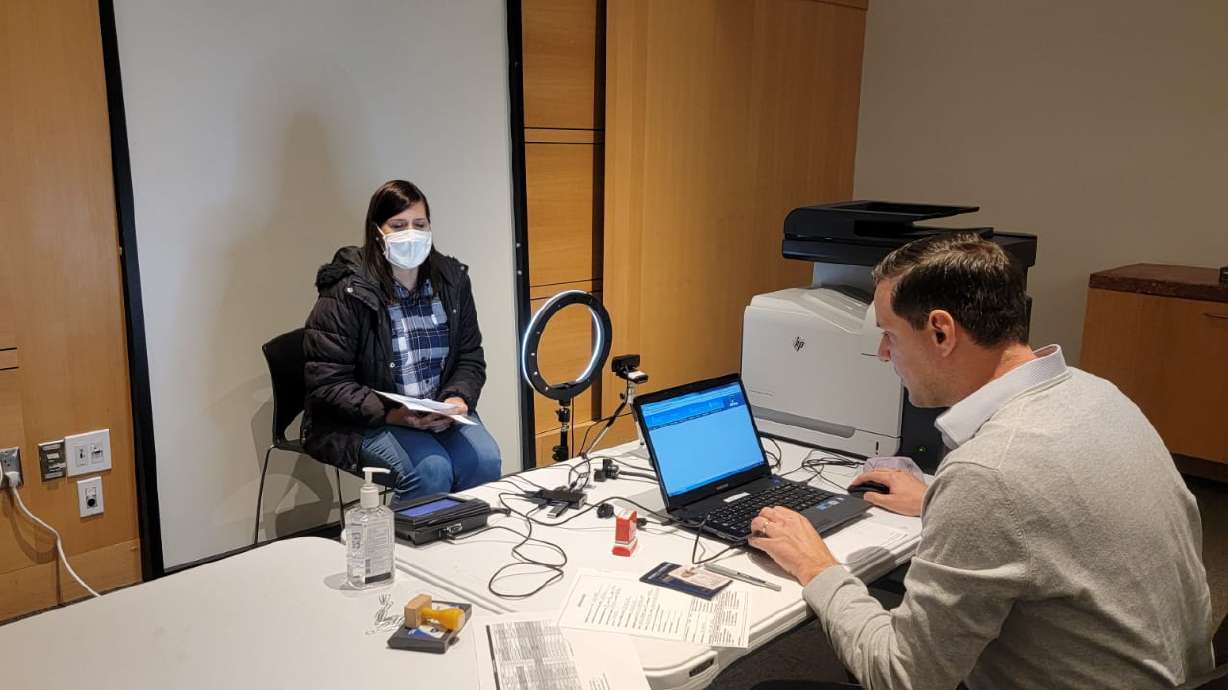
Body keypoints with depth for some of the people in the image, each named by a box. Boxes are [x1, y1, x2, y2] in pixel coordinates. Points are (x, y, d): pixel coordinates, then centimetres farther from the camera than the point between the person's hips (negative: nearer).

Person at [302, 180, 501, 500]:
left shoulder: (452, 280, 5)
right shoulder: (345, 293, -10)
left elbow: (470, 357, 10)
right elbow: (328, 383, -12)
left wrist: (458, 399, -11)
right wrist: (391, 414, -24)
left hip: (439, 412, 4)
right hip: (364, 421, -4)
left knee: (484, 460, -23)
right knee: (432, 468, -29)